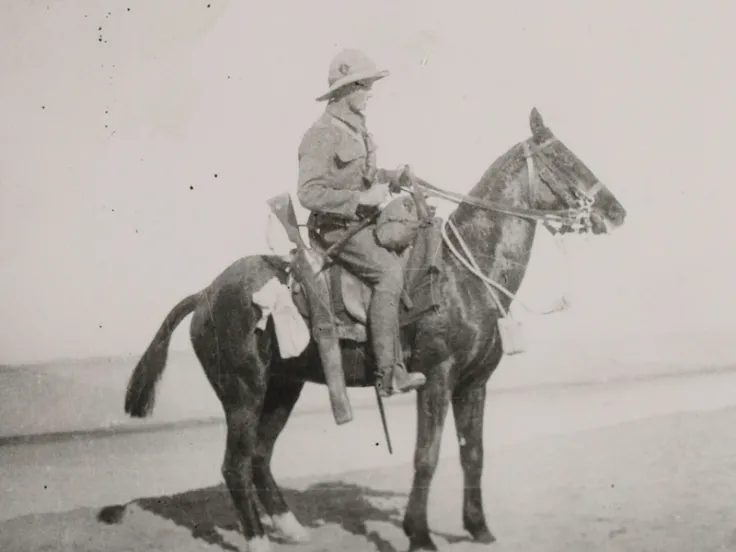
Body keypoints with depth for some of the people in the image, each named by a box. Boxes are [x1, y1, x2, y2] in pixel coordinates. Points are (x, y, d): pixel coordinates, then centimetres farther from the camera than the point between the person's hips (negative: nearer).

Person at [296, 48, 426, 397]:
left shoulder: (356, 129, 14)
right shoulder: (323, 134, -14)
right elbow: (309, 193, -22)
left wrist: (391, 176, 11)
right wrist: (361, 199, -24)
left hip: (364, 221, 10)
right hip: (336, 228, -10)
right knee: (389, 271, -26)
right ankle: (389, 374, -26)